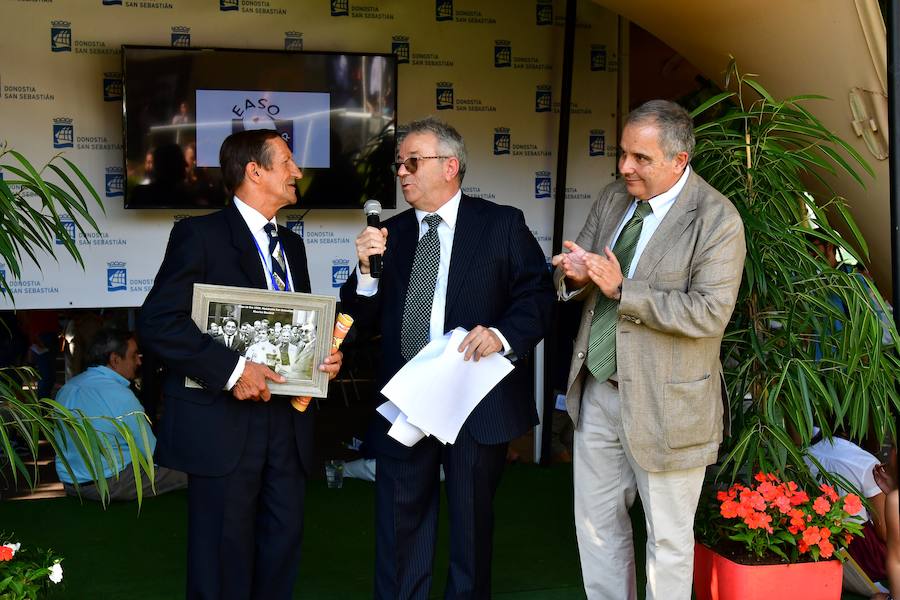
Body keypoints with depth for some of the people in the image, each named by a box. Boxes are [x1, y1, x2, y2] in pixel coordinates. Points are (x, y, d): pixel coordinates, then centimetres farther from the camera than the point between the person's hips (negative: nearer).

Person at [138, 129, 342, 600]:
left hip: (286, 421, 7)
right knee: (224, 559, 2)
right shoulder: (199, 234, -7)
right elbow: (158, 322, -15)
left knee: (283, 546, 11)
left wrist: (325, 354, 2)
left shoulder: (291, 245, 17)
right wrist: (230, 368, -22)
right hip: (223, 423, -7)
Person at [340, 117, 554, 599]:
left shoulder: (502, 225, -1)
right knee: (399, 528, 12)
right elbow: (367, 321, 8)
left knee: (472, 529, 13)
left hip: (477, 404, -3)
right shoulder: (390, 234, 9)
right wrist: (367, 269, -10)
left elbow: (538, 297, -4)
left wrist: (503, 334, -21)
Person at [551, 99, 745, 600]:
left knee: (668, 538, 9)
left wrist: (622, 288, -26)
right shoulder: (614, 197, 5)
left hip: (664, 402, -6)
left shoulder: (717, 220, -16)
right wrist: (575, 276, -14)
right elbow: (572, 279, 11)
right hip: (598, 389, 7)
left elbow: (709, 313, -24)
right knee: (597, 521, 18)